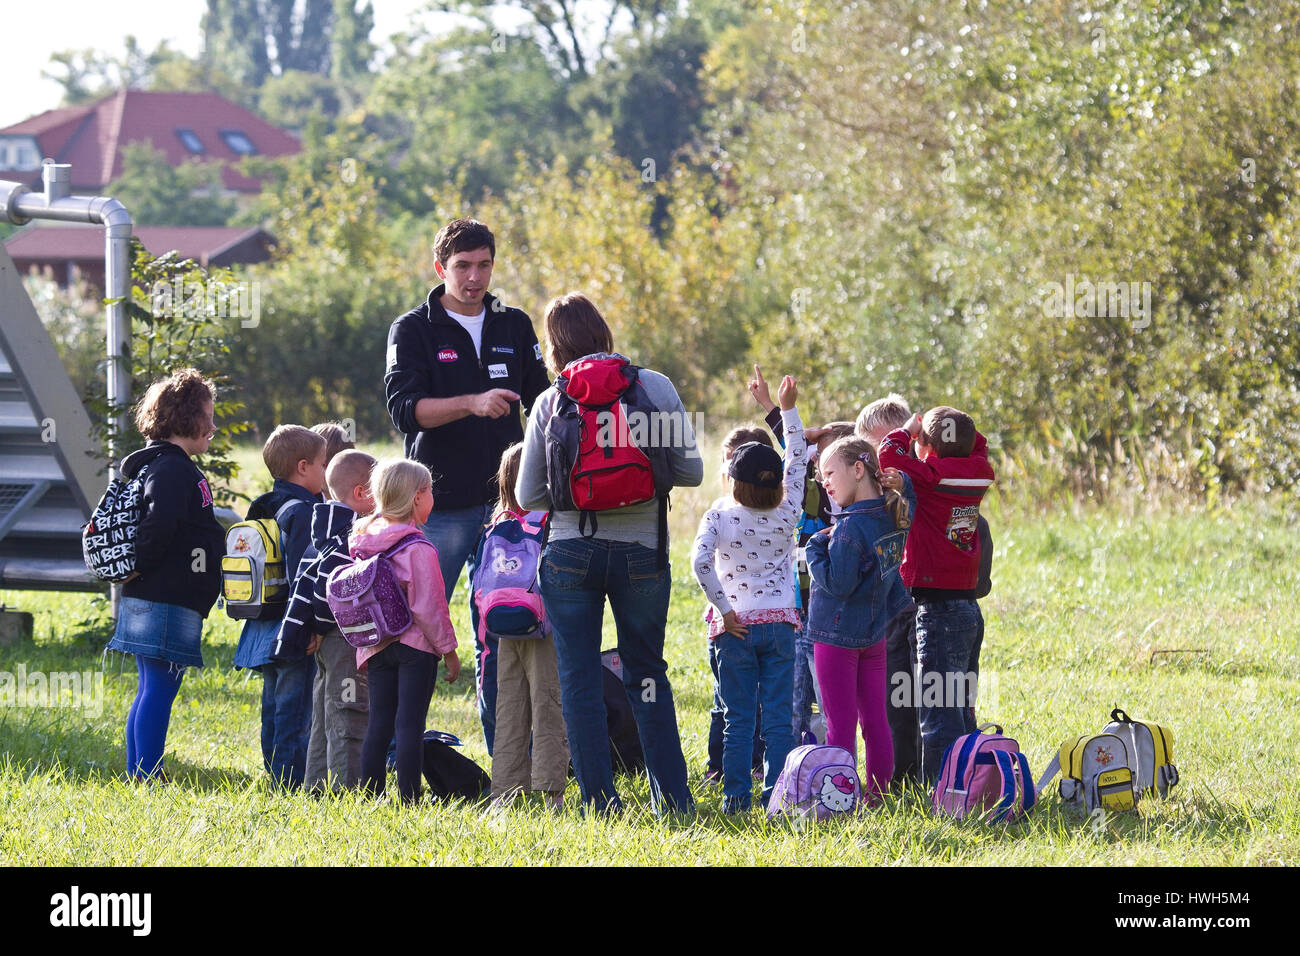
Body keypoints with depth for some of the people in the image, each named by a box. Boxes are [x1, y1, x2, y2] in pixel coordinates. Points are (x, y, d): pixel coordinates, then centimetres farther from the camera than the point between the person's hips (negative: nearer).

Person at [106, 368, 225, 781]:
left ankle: (138, 778, 16)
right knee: (159, 691, -8)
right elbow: (158, 526, -26)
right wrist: (138, 570, -15)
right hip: (168, 602, -10)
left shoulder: (159, 464, 18)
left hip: (149, 601, 10)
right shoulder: (172, 469, -14)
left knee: (152, 691, 13)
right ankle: (149, 781, -8)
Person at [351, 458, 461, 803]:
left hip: (376, 646, 6)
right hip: (416, 646, -6)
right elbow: (427, 608, -15)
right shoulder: (419, 550, -15)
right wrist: (448, 651, -6)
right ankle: (408, 800, -4)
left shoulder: (361, 543, 5)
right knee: (410, 724, -4)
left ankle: (370, 797, 11)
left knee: (378, 723, 10)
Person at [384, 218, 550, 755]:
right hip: (439, 504, -3)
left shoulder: (514, 328, 12)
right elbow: (404, 408, -13)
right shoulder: (413, 330, 0)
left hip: (504, 500, 3)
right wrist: (472, 404, -28)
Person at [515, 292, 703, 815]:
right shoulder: (655, 387, -2)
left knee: (578, 680, 6)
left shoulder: (550, 402, -1)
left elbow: (527, 496, 1)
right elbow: (692, 471, -2)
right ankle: (672, 798, 13)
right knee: (646, 674, 14)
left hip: (569, 551, -1)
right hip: (641, 553, 1)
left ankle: (600, 801, 2)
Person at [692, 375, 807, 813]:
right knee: (778, 717, 1)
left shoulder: (719, 516, -5)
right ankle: (777, 796, -2)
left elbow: (701, 562, -20)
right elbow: (797, 460, 11)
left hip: (736, 628, -1)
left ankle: (736, 797, 2)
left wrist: (724, 610, -12)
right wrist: (787, 410, 17)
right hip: (780, 624, 1)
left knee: (738, 718, 4)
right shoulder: (787, 514, -1)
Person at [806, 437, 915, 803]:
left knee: (840, 722, -3)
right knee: (875, 719, 10)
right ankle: (876, 793, 15)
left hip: (837, 634, -8)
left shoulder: (850, 527, -22)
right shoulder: (893, 518, 3)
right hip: (875, 634, 8)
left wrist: (817, 548, -12)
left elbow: (838, 583, -23)